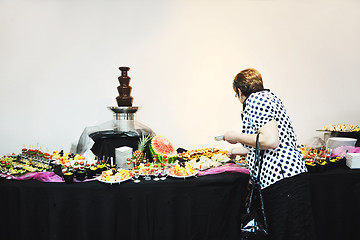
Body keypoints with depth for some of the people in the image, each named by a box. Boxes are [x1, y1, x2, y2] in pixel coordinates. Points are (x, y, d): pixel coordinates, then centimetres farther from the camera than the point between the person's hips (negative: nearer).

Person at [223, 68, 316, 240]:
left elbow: (271, 140, -20)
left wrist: (237, 137, -6)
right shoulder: (267, 96, 24)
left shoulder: (255, 99, -6)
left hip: (281, 179, -10)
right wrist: (242, 150, 46)